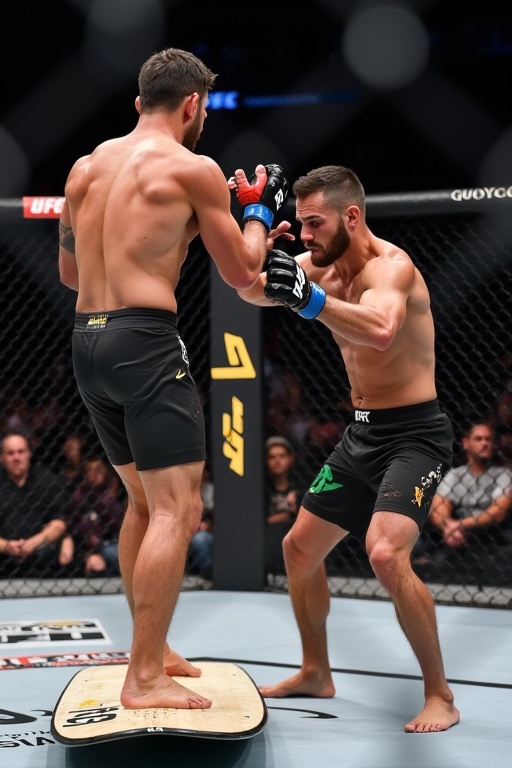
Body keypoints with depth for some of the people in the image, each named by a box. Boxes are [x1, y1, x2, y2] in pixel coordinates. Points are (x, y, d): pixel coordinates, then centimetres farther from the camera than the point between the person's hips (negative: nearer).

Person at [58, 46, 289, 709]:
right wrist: (262, 210, 19)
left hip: (86, 340, 8)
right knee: (177, 510, -6)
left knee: (143, 501, 21)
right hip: (145, 339, -8)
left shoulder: (86, 167, 14)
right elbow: (242, 275, 2)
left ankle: (152, 649, 30)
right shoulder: (194, 169, -4)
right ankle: (145, 678, -10)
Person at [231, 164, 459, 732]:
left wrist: (308, 298, -50)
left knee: (386, 553, -29)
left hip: (413, 435, -9)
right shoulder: (322, 267, 6)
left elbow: (380, 330, -42)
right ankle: (315, 673, 35)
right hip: (361, 434, 9)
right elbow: (254, 291, 8)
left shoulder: (390, 266, -21)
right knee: (300, 548, 16)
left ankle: (440, 697, -15)